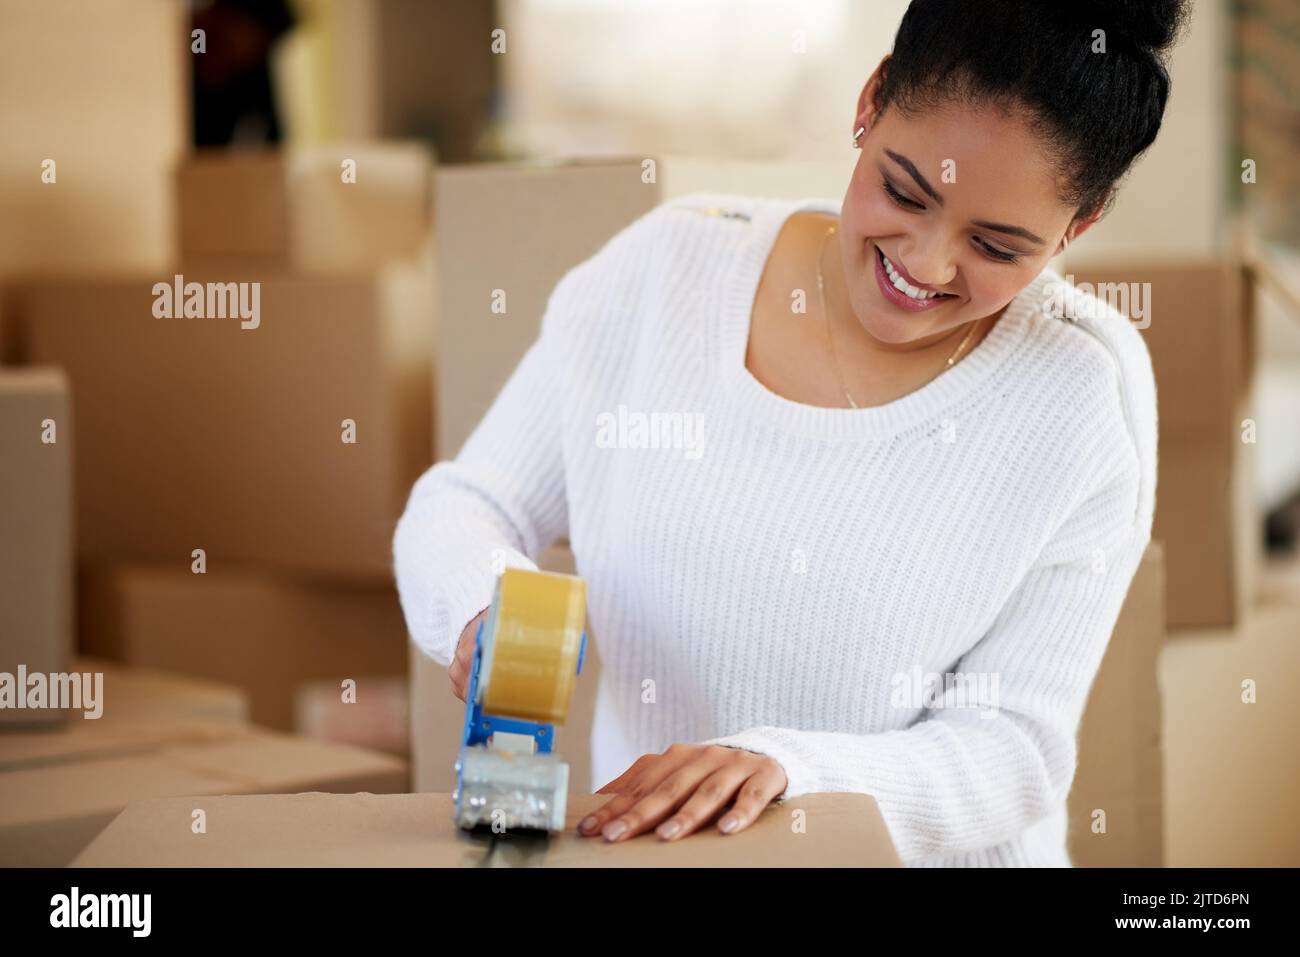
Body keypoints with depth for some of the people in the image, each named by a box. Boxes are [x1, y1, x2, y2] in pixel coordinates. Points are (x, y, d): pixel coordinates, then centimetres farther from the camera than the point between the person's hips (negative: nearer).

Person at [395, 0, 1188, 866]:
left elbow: (1014, 749, -9)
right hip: (642, 851, 1)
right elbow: (461, 506, 7)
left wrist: (782, 765, -26)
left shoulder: (1084, 393, -7)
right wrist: (485, 608, -15)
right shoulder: (670, 267, -1)